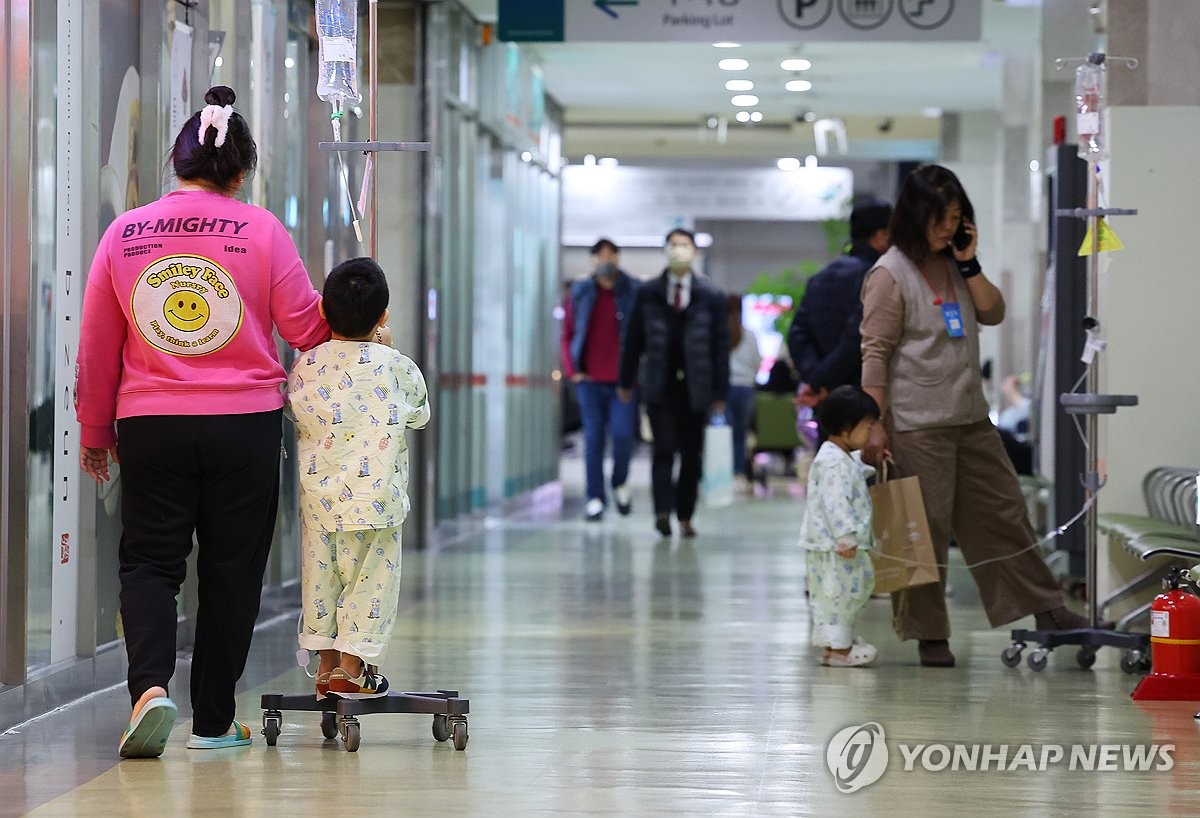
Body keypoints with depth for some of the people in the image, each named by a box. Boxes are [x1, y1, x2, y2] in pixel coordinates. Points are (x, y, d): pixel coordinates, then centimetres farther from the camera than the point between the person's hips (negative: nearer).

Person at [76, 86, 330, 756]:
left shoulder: (125, 234, 2)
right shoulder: (261, 230, -4)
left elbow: (96, 347, 8)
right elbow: (306, 324, 0)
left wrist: (95, 430, 20)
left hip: (151, 425, 1)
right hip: (245, 424, -1)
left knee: (149, 562, 7)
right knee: (231, 570, 9)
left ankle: (151, 685, -19)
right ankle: (214, 722, 13)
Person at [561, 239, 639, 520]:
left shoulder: (633, 293, 2)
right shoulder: (580, 294, 8)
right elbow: (567, 335, 14)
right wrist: (572, 370, 3)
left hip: (623, 380, -2)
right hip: (590, 380, 2)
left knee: (622, 434, -11)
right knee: (593, 439, 1)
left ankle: (620, 483, 16)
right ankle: (595, 499, 6)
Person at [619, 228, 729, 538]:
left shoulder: (711, 297, 4)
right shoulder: (648, 293, 5)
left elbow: (720, 346, 4)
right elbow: (633, 339, 8)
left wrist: (720, 391, 0)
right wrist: (626, 381, 6)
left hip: (695, 386, 1)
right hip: (659, 385, -1)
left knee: (692, 454, 5)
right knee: (664, 449, -11)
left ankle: (685, 516, 13)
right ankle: (663, 511, -16)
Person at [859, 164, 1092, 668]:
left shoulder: (954, 267, 13)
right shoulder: (891, 275, -9)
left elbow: (993, 314, 10)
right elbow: (875, 354, -13)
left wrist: (970, 264, -3)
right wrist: (874, 427, -18)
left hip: (970, 418, 7)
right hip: (917, 425, -7)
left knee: (1003, 513, 11)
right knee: (924, 529, -2)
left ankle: (1046, 610, 17)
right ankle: (929, 634, 6)